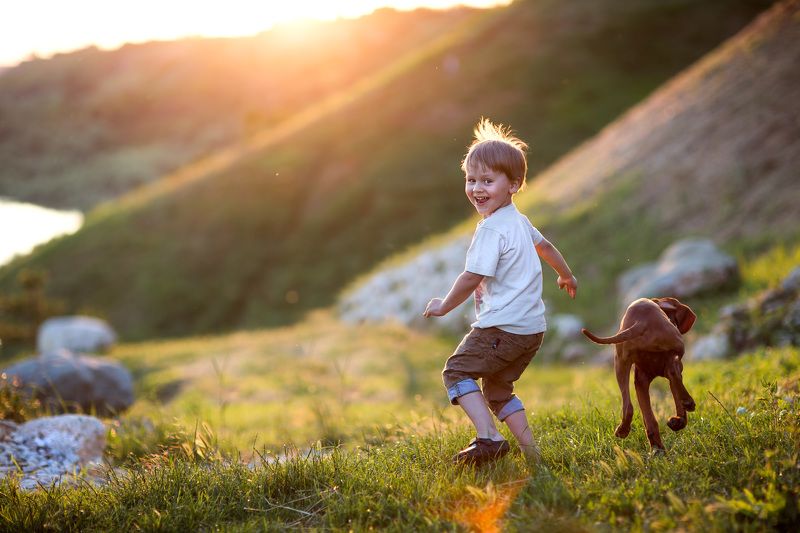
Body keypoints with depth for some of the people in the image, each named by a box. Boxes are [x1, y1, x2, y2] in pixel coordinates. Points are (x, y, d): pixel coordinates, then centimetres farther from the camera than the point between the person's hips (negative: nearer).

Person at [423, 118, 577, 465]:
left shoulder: (491, 229, -16)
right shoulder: (519, 221, 15)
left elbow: (472, 278, -19)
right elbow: (544, 245, 33)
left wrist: (444, 306, -3)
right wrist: (566, 276, 51)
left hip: (502, 326, -10)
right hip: (532, 327, 10)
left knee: (457, 370, -3)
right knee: (497, 388, 19)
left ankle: (488, 439, -16)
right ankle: (529, 448, 15)